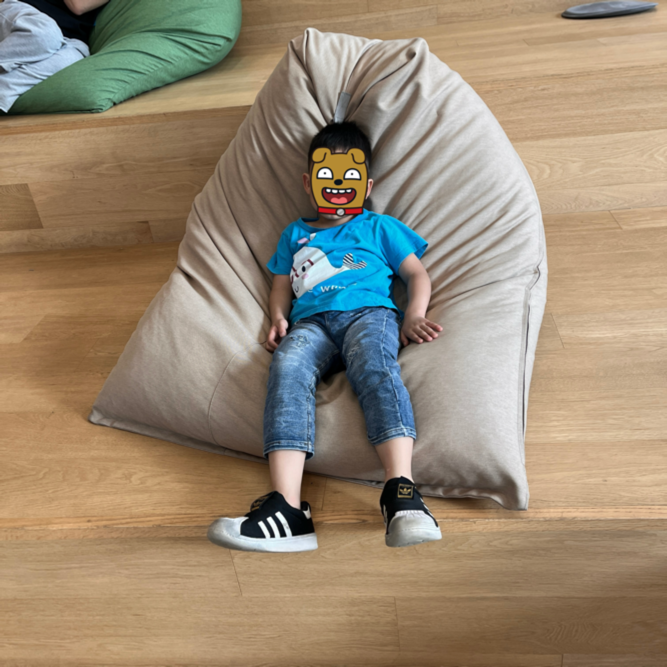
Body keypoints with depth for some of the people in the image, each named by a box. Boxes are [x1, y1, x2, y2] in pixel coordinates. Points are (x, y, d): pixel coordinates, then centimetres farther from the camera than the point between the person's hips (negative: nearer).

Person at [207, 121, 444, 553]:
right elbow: (282, 286, 31)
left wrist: (414, 318, 0)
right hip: (311, 322, 2)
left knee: (374, 364, -38)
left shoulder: (379, 227, 28)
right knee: (288, 367, -35)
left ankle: (401, 492, -51)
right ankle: (287, 508, -48)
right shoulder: (295, 234, 36)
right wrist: (278, 319, 8)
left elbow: (417, 274, 20)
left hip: (369, 312, -1)